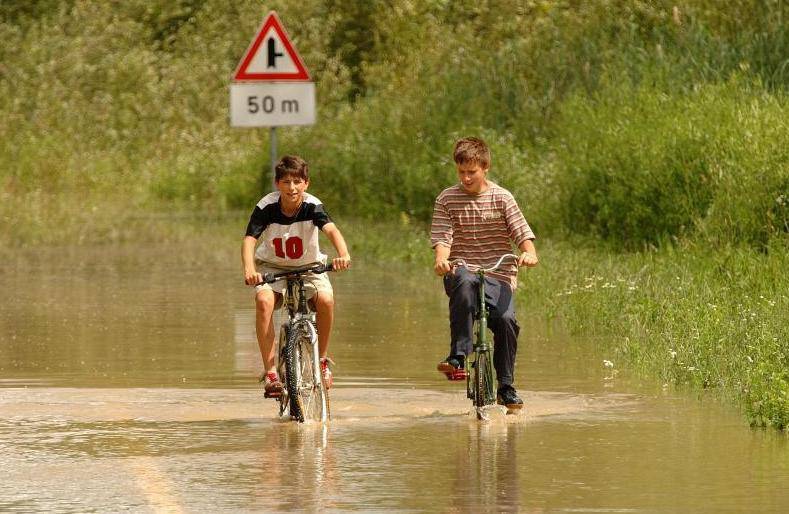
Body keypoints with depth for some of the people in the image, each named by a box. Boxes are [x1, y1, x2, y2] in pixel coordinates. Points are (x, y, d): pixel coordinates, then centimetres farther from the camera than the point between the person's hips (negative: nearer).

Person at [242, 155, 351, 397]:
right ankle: (270, 371, -26)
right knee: (264, 300, -31)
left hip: (308, 266, 0)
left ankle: (322, 359, -4)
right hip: (272, 266, 0)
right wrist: (249, 269, -49)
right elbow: (249, 239, -28)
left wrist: (343, 254, -59)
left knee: (326, 299, -29)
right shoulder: (266, 207, -20)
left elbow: (331, 230, -38)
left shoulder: (312, 206, -21)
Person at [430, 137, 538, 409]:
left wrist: (529, 253, -24)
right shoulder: (447, 199, 4)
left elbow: (522, 232, -2)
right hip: (463, 271, -1)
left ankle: (506, 387, -4)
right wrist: (441, 259, -28)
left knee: (506, 320, -24)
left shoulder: (501, 198, 4)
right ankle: (457, 358, -37)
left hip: (498, 276, 1)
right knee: (464, 284, -39)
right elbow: (442, 236, -5)